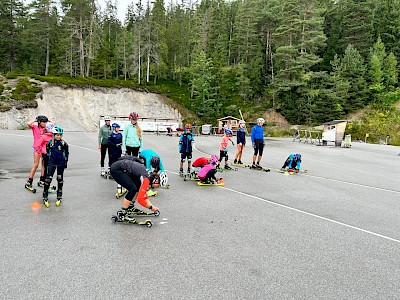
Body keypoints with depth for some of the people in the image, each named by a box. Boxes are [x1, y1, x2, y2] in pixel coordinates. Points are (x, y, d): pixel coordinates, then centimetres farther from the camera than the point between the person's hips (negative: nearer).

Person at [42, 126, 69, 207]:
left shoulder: (64, 144, -5)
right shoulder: (50, 143, -3)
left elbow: (67, 153, 4)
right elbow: (47, 152, 8)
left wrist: (65, 162, 2)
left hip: (61, 164, 0)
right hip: (52, 163, 0)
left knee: (60, 180, 9)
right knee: (48, 179, -7)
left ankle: (59, 198, 21)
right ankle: (45, 197, 5)